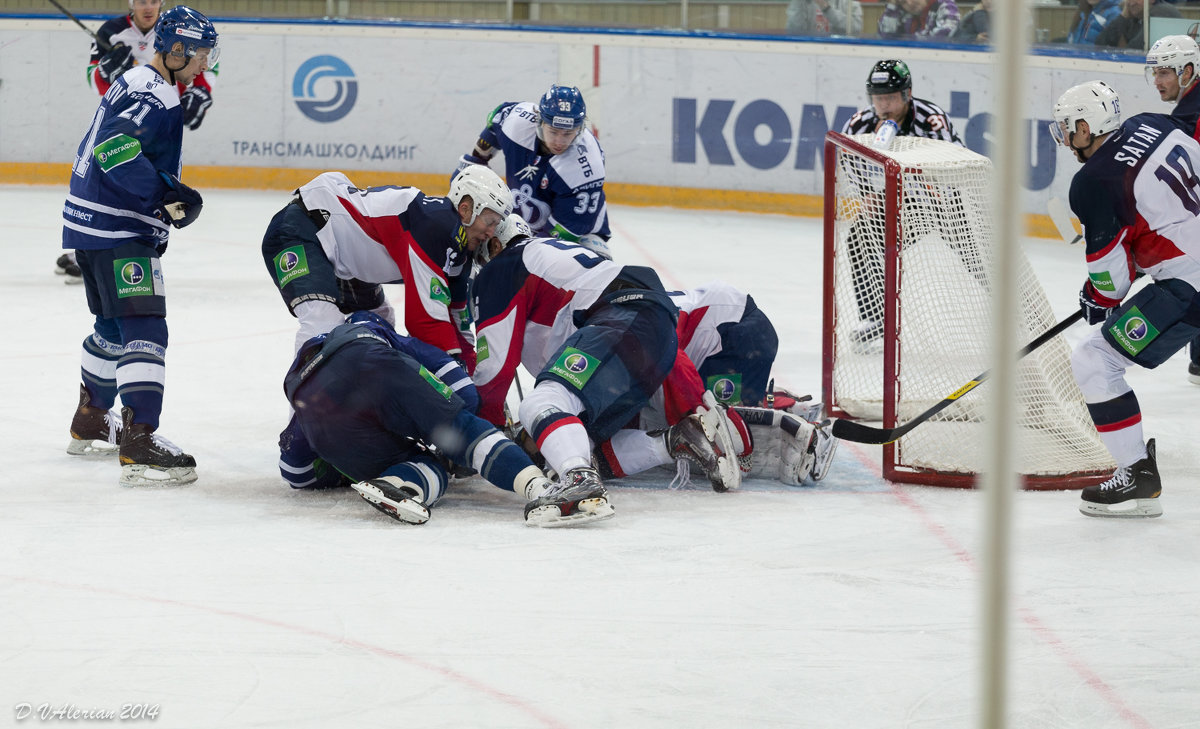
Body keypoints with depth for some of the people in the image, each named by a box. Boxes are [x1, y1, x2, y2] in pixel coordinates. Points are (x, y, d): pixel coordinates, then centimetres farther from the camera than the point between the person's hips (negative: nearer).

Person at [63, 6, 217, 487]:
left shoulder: (135, 85, 16)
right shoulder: (155, 97, -17)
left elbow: (100, 149, 25)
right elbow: (115, 147, -31)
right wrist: (166, 192, -31)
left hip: (95, 225, 11)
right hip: (118, 234, -11)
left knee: (114, 326, 25)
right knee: (145, 330, -17)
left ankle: (90, 424, 41)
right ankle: (139, 446, -25)